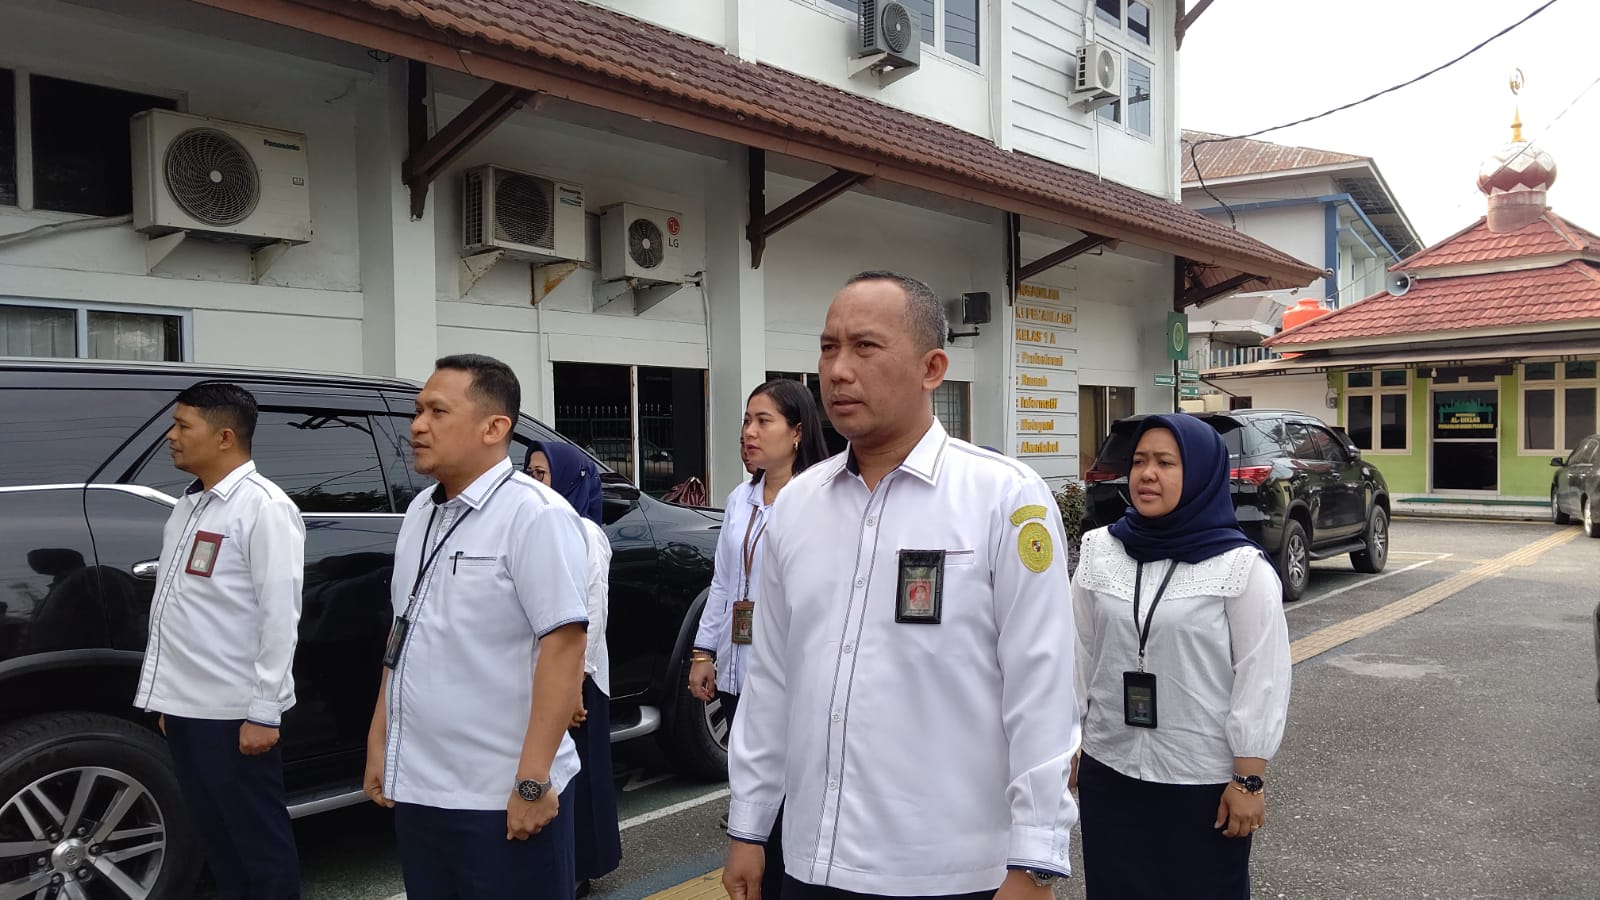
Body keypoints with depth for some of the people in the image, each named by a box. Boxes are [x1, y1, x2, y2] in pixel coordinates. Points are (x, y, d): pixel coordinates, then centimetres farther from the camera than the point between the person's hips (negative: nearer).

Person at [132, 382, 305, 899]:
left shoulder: (263, 507, -13)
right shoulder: (189, 505, 12)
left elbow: (279, 616, -17)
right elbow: (178, 608, 15)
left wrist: (263, 713, -18)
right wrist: (170, 698, 15)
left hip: (233, 713, -8)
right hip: (186, 706, 8)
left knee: (259, 841, 5)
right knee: (216, 838, 17)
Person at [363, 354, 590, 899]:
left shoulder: (535, 515, -15)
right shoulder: (420, 513, 9)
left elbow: (563, 650, -19)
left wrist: (532, 781, -21)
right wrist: (379, 742, 16)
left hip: (502, 798, -7)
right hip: (416, 787, 7)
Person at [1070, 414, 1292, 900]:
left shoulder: (1242, 567, -10)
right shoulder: (1099, 551, 1)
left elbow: (1261, 679, -9)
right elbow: (1079, 655, 6)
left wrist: (1249, 778, -9)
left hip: (1203, 780, -3)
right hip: (1108, 772, 4)